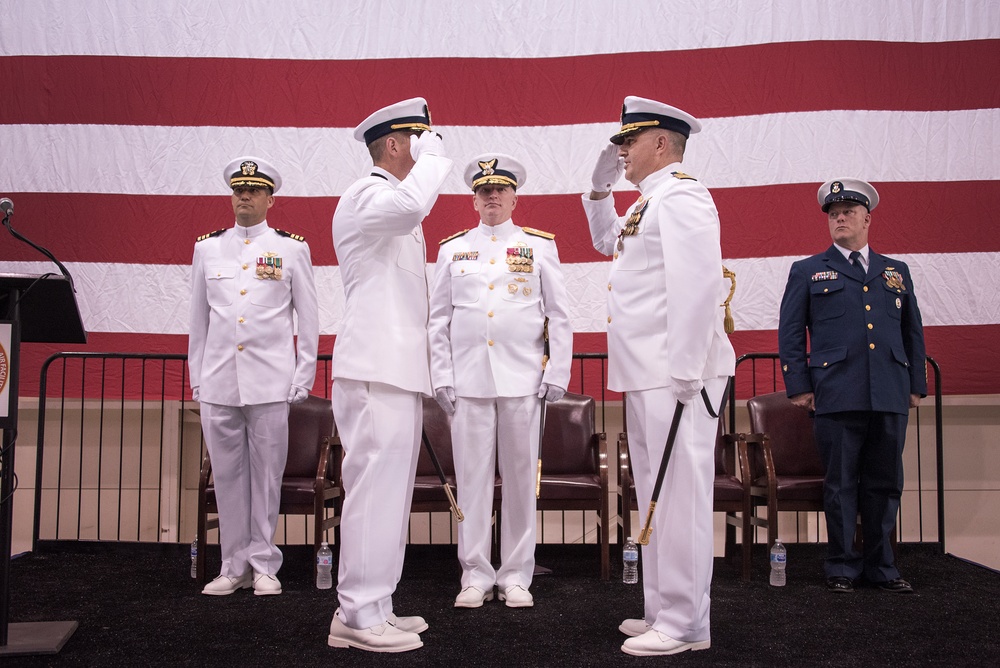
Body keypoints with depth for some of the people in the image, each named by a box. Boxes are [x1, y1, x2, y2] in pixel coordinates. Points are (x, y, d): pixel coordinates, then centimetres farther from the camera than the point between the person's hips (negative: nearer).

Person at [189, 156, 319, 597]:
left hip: (270, 383, -2)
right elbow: (199, 319, 15)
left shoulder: (292, 249, 5)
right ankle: (234, 567, 16)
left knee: (266, 474, 2)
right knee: (227, 476, 6)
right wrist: (196, 377, 11)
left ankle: (264, 566, 12)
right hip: (218, 383, 2)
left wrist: (303, 379, 0)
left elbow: (309, 320, 5)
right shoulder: (207, 249, 12)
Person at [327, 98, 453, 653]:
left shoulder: (395, 211, 25)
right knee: (375, 487, -10)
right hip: (375, 370, -10)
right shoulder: (365, 195, -8)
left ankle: (374, 605, 18)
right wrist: (434, 158, -15)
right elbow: (410, 205, -33)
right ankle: (358, 617, -5)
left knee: (390, 489, 11)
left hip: (399, 370, 10)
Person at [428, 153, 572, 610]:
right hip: (468, 380, 1)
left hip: (522, 379, -1)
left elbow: (559, 317, 6)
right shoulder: (452, 250, 12)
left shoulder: (540, 246, 8)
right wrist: (441, 378, 2)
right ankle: (476, 576, 11)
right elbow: (439, 319, 11)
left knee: (521, 477, 3)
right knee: (472, 478, 2)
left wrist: (557, 375, -2)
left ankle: (516, 576, 13)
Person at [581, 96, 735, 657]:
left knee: (679, 494, -6)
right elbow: (608, 242, 40)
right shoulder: (649, 202, 19)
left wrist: (683, 376, -25)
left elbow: (698, 287, -22)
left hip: (674, 375, -11)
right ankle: (665, 612, 24)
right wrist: (600, 189, 24)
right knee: (657, 496, 15)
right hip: (645, 376, 11)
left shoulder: (681, 196, -12)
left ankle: (684, 626, 2)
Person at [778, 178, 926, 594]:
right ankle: (842, 566, 13)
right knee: (841, 484, 2)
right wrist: (798, 386, -3)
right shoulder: (808, 272, 9)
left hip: (890, 399, 3)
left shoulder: (896, 272, 18)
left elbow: (913, 332, 20)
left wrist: (916, 385, 12)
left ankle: (881, 566, 20)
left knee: (885, 483, 8)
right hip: (837, 398, -3)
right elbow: (790, 333, 5)